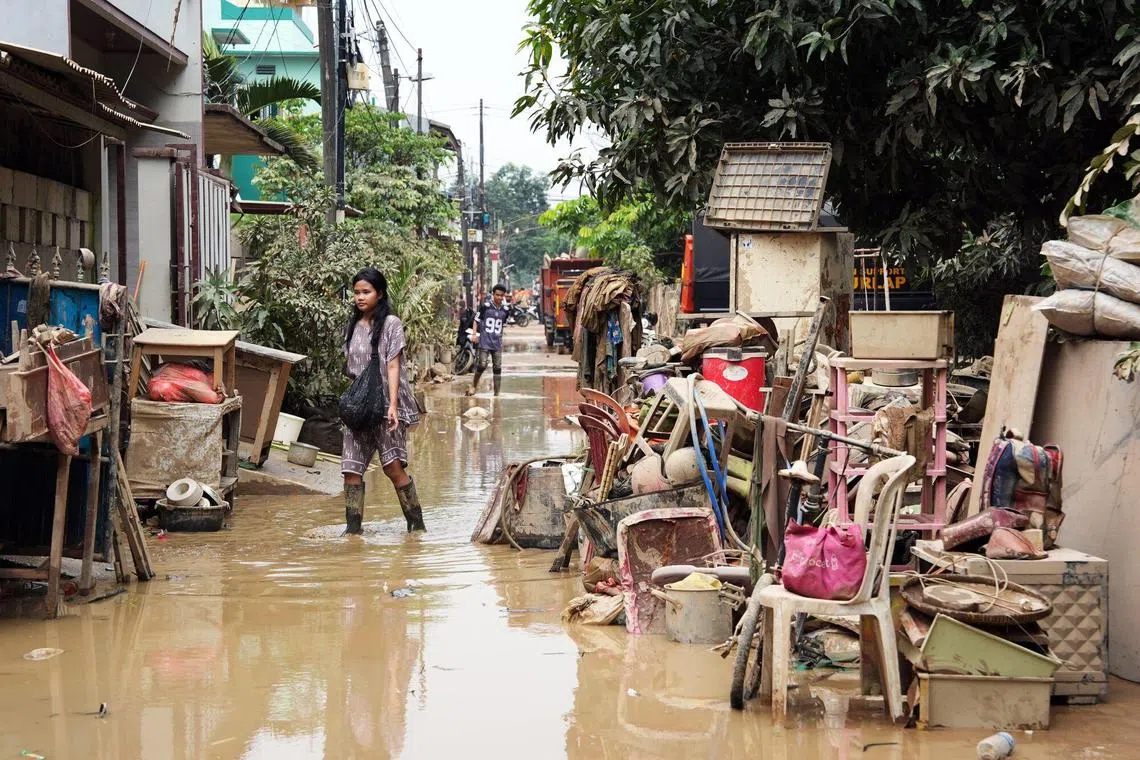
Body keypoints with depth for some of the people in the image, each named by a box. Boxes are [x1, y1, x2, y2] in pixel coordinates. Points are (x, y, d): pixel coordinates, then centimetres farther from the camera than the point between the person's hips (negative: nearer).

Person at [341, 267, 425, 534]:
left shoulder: (391, 324, -3)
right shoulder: (353, 327, 14)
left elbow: (393, 366, -10)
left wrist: (392, 405, -18)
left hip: (385, 404, -6)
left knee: (394, 466, -11)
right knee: (351, 469, -2)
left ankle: (416, 523, -1)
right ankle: (353, 527, 2)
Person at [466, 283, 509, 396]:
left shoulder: (505, 310, 7)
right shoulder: (485, 306, -4)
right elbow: (476, 320, 1)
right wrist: (475, 335, -7)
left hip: (497, 343, 4)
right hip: (484, 342, -4)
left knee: (497, 368, 1)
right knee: (482, 365, -12)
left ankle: (497, 393, 6)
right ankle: (474, 385, 12)